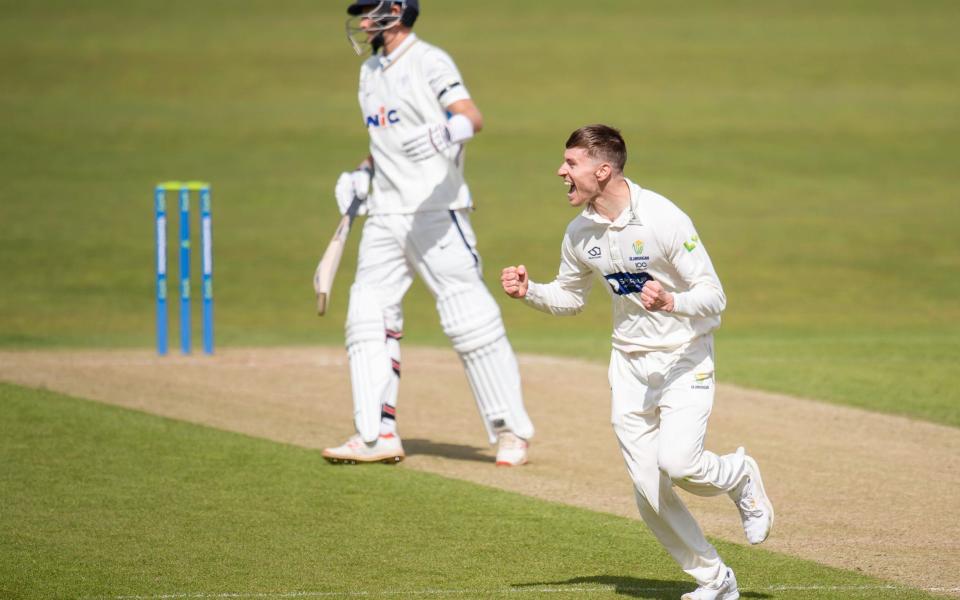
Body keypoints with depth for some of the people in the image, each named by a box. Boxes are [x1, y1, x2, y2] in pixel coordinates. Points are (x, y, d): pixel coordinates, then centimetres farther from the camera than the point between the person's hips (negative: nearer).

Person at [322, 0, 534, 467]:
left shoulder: (429, 62, -8)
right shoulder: (371, 72, 17)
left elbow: (472, 118, -23)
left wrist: (443, 134, -43)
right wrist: (361, 175, 13)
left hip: (436, 213, -8)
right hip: (385, 215, 8)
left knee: (469, 320, -8)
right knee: (368, 318, 2)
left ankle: (510, 432, 0)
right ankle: (378, 435, 4)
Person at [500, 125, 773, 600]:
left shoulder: (663, 219, -20)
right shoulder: (580, 233, 0)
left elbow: (714, 296, -18)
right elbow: (570, 297, 17)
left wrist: (672, 302, -37)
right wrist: (529, 292, -2)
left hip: (684, 357, -6)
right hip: (629, 363, 6)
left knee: (677, 462, -25)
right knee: (649, 490, -1)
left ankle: (738, 477, 9)